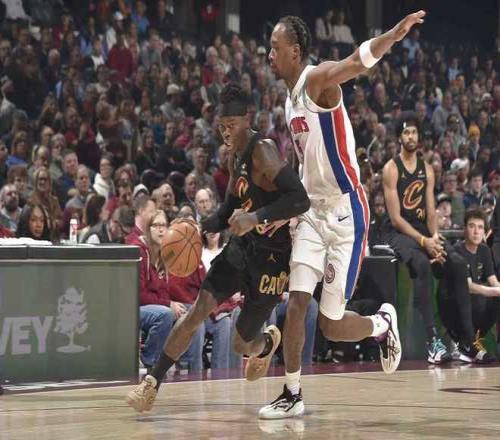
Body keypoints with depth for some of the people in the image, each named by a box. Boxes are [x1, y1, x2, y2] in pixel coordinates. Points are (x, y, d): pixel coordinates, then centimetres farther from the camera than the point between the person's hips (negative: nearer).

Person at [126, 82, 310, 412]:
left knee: (242, 343, 5)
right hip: (242, 246, 7)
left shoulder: (263, 152, -22)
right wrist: (203, 229, 5)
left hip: (272, 255, -7)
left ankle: (267, 343, 42)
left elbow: (301, 200, -32)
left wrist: (257, 217, -40)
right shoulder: (236, 155, 6)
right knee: (196, 313, -10)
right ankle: (153, 383, -7)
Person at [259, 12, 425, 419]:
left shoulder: (319, 80, -15)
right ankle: (293, 395, 8)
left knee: (331, 325, -2)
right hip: (314, 213, 7)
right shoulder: (292, 97, 11)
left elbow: (359, 60, -36)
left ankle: (383, 323, 27)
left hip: (345, 214, -7)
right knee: (296, 304, -2)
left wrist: (393, 35, -54)